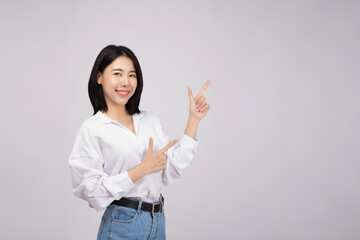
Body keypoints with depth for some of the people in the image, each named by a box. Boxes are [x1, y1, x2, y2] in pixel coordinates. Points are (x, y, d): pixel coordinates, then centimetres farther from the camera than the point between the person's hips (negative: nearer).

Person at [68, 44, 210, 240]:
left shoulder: (150, 120, 8)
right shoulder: (92, 129, -9)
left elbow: (170, 172, 2)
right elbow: (92, 192, -15)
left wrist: (193, 119, 1)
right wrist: (143, 169, -17)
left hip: (158, 222, 6)